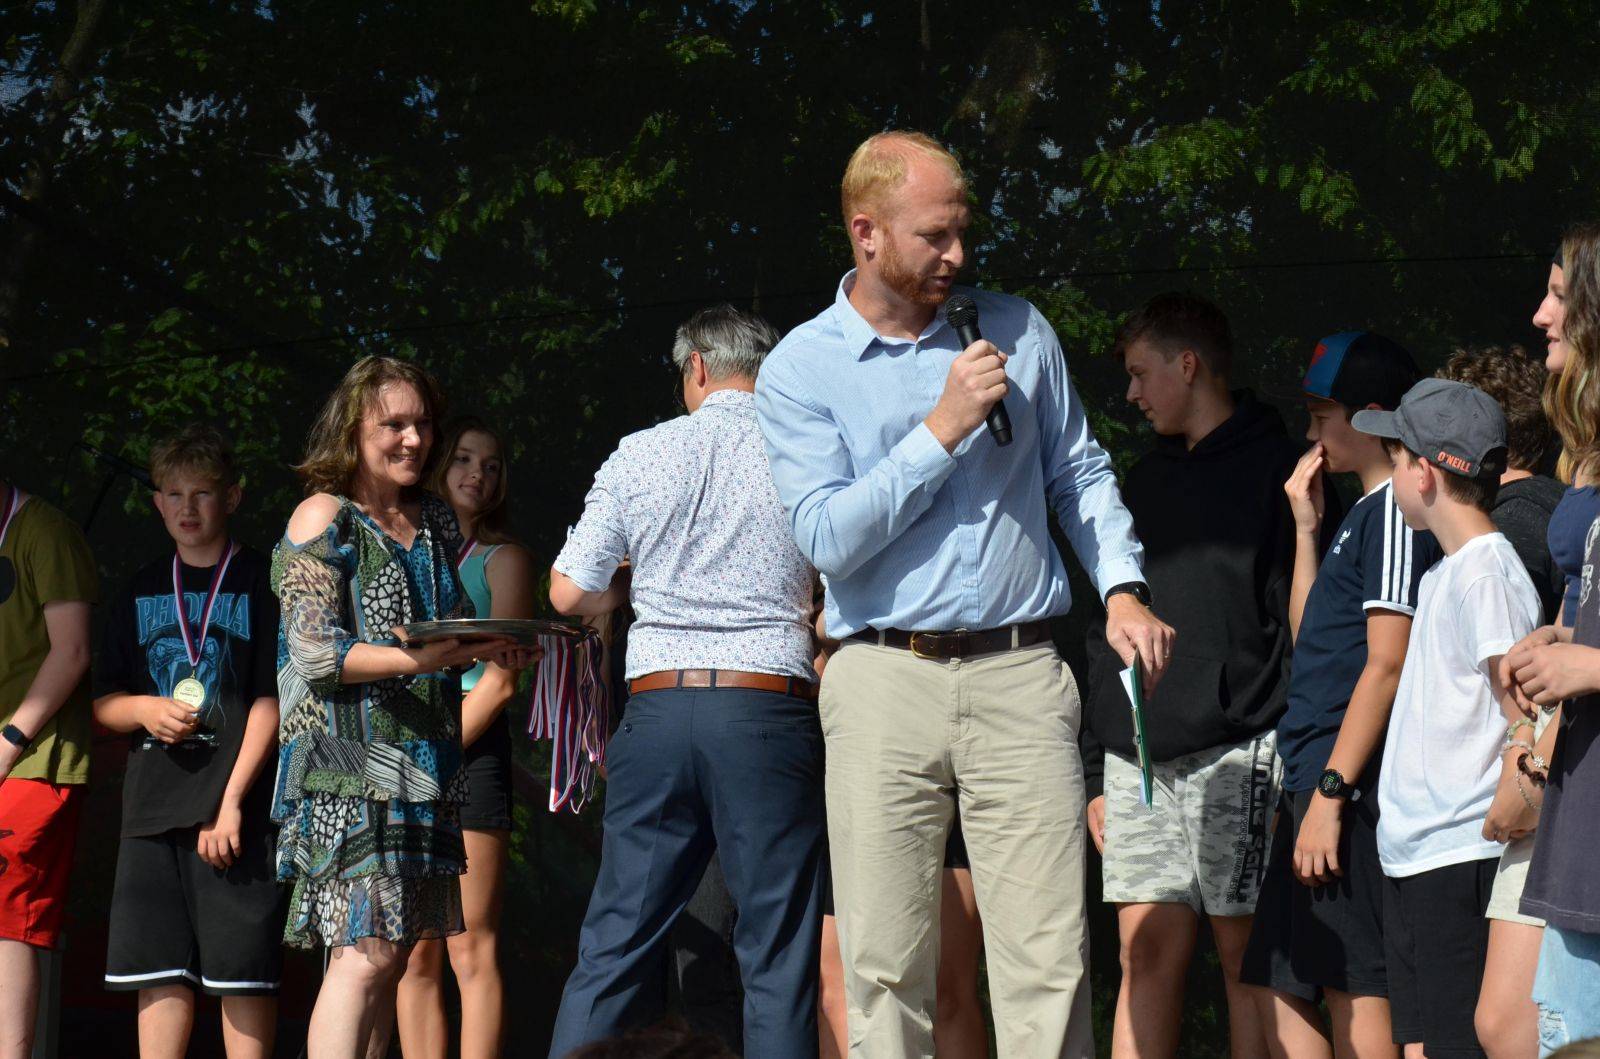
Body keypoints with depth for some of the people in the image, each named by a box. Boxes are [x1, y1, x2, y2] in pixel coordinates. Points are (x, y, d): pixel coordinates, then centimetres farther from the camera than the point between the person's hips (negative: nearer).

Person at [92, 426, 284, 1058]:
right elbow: (102, 703, 19)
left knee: (243, 972, -6)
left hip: (236, 806, -4)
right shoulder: (143, 591, 17)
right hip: (152, 808, 4)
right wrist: (144, 709, -4)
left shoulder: (259, 584, 3)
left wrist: (232, 801, -12)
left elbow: (270, 701, -4)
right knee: (160, 974, 3)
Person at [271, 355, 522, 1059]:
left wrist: (489, 648, 2)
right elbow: (314, 653, -12)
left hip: (426, 757, 7)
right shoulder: (323, 519, -4)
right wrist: (419, 657, -24)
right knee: (368, 949, -16)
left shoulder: (437, 521, 16)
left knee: (394, 950, 5)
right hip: (346, 759, -7)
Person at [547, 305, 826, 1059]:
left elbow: (570, 592, 8)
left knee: (614, 947, 7)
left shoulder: (640, 455, 6)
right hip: (769, 712, -2)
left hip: (658, 709, 2)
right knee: (777, 957, 1)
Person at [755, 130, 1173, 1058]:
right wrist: (943, 428, -11)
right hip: (886, 678, -1)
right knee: (886, 966, 1)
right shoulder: (800, 371, 3)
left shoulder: (1018, 330, 11)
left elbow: (1081, 473, 19)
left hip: (1020, 675, 1)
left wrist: (1123, 587, 4)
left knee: (1049, 961, -5)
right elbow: (829, 534, -8)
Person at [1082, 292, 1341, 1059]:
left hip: (1238, 756, -6)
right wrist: (1097, 772, 17)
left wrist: (1299, 766, -12)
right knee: (1147, 955, 2)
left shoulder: (1280, 472, 0)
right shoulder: (1143, 485, 21)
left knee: (1246, 959, -3)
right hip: (1138, 762, 6)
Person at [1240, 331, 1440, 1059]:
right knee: (1277, 991, 10)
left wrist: (1331, 791, -20)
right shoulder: (1363, 513, 19)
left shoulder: (1396, 510, -10)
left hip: (1350, 783, -10)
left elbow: (1386, 663, -18)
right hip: (1317, 780, 10)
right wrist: (1306, 528, 18)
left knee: (1354, 992, -9)